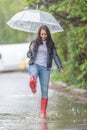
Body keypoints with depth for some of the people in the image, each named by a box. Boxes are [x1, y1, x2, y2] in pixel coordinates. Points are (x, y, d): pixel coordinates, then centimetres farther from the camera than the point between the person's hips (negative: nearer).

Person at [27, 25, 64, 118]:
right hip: (34, 65, -1)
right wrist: (31, 50, -11)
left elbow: (55, 56, 5)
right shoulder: (34, 43, 8)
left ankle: (43, 112, 5)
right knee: (33, 78, -43)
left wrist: (60, 67, -7)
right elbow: (29, 55, 12)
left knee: (45, 90, -1)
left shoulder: (51, 44, 9)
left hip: (45, 68, 1)